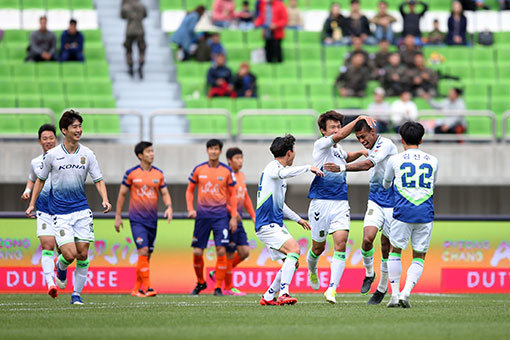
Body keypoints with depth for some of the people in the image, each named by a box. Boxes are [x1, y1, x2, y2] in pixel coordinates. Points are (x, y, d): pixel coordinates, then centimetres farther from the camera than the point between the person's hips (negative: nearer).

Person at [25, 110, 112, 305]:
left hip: (82, 210, 3)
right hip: (60, 213, -3)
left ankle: (77, 294, 12)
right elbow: (41, 180, 11)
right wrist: (32, 204, 12)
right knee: (69, 254, -14)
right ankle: (60, 268, 21)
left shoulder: (87, 154, 3)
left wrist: (105, 200, -9)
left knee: (82, 254, -2)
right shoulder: (52, 155, -2)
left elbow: (98, 180, 7)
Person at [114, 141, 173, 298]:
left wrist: (169, 207, -8)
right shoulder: (131, 173, -3)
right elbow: (122, 194, 4)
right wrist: (118, 217, 4)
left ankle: (137, 289, 16)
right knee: (143, 251, -17)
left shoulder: (158, 174, 7)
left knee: (147, 255, 7)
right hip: (137, 219, -5)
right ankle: (147, 288, -18)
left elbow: (165, 193, 12)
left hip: (152, 220, 5)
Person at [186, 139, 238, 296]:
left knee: (221, 251, -11)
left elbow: (232, 195, 7)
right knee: (197, 252, 1)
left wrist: (234, 217, 1)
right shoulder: (198, 170, 4)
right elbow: (190, 190, 13)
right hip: (202, 215, 1)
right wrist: (190, 209, -1)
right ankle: (200, 283, 23)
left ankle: (218, 288, -4)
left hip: (220, 215, -1)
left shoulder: (227, 171, 2)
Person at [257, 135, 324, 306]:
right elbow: (283, 173, -36)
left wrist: (298, 219, 34)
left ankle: (268, 297, 14)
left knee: (293, 262, 7)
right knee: (294, 248, -26)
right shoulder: (272, 167, -9)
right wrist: (308, 168, -26)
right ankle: (283, 294, -32)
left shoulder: (277, 168, 22)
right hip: (267, 224, -10)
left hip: (277, 224, 10)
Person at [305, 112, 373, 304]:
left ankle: (332, 289, -18)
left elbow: (347, 158, 40)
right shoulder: (321, 144, -7)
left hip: (341, 203, 5)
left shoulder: (337, 149, 15)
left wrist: (361, 153, 22)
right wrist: (359, 119, -28)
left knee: (340, 245, -14)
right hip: (321, 203, -5)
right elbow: (341, 135, -26)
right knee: (318, 247, 10)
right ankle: (312, 270, 44)